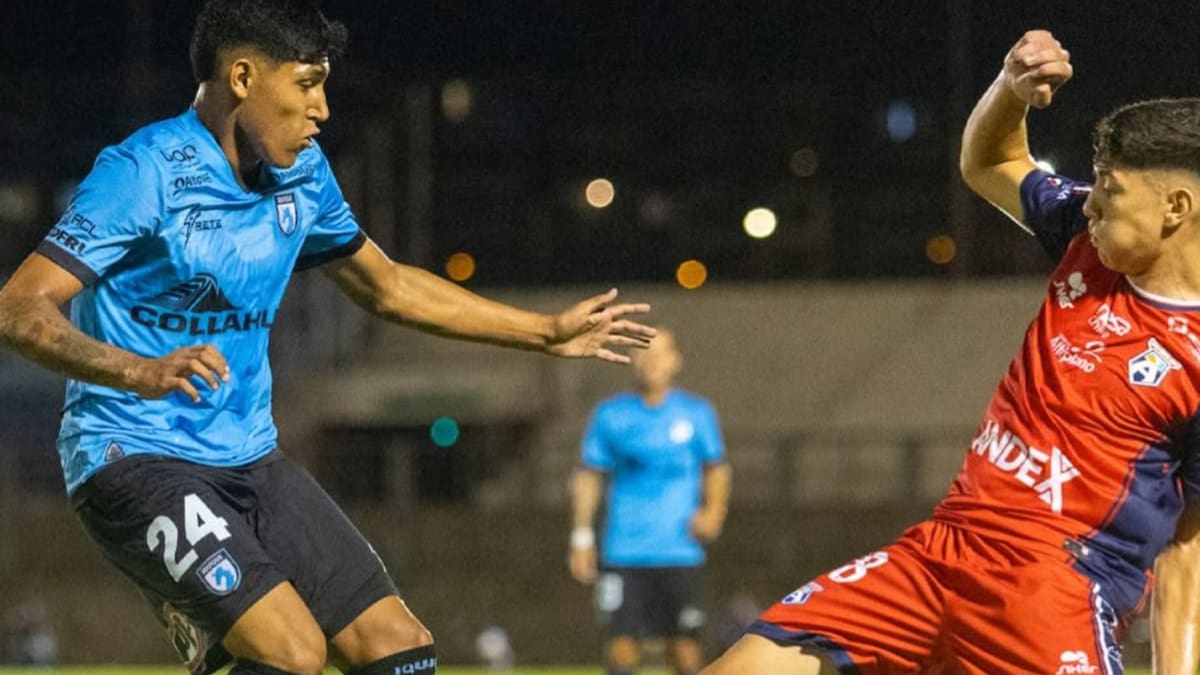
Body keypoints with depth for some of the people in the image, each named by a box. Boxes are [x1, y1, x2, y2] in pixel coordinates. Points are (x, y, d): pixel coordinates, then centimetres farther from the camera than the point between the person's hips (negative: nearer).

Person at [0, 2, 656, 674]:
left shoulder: (301, 173, 7)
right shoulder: (147, 172, -16)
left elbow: (387, 285, 24)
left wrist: (548, 332, 27)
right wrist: (139, 372, -40)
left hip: (249, 460, 8)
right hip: (135, 459, -8)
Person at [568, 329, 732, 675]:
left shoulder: (697, 413, 6)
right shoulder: (610, 415, 6)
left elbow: (717, 468, 14)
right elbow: (589, 476, 10)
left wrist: (713, 511, -4)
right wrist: (581, 538, 5)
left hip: (680, 552, 0)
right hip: (623, 553, 0)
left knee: (685, 646, -2)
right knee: (622, 644, -6)